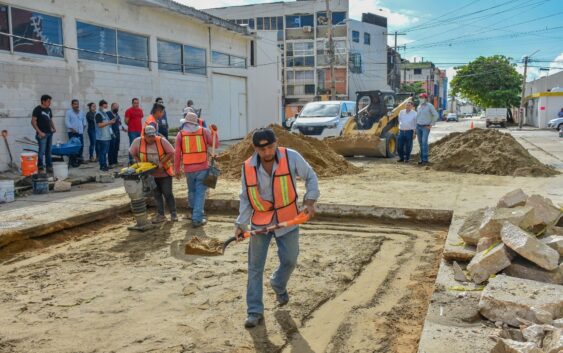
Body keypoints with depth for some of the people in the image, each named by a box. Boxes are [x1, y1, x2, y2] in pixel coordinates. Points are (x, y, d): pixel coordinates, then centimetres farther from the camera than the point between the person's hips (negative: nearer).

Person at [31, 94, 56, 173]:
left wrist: (53, 128, 5)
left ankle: (49, 167, 18)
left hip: (49, 133, 7)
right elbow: (33, 122, -12)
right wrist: (39, 132, -17)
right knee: (42, 151, -7)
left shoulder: (49, 109, 13)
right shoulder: (37, 109, -8)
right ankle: (40, 168, -3)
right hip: (42, 134, -7)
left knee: (48, 151, 12)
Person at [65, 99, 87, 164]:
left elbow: (84, 119, 29)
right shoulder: (68, 112, -2)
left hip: (80, 132, 6)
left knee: (81, 145, 5)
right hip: (72, 132, -6)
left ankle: (80, 158, 18)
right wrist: (71, 128, -16)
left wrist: (84, 125, 14)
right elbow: (67, 122, -9)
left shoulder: (81, 113, 17)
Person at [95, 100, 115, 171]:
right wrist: (109, 122, -18)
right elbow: (100, 125, -18)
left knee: (105, 152, 11)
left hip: (107, 136, 9)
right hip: (101, 137, -9)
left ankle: (104, 165, 17)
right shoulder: (98, 114, -9)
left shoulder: (105, 113, 19)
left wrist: (111, 122, 10)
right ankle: (103, 166, -3)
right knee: (102, 152, -6)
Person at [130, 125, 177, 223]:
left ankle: (173, 214, 13)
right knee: (157, 195, 10)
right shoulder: (138, 141, -10)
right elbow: (133, 154, 4)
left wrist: (161, 163, -22)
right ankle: (160, 215, 20)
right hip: (151, 174, 3)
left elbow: (171, 153, -14)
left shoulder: (161, 140, -17)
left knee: (167, 193, 0)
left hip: (164, 172, -3)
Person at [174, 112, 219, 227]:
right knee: (200, 193, 2)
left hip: (188, 169, 1)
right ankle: (197, 219, -1)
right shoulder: (204, 131, -1)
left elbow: (177, 154, 1)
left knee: (192, 191, 20)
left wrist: (177, 169, 9)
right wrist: (214, 131, 12)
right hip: (202, 167, -1)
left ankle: (193, 213, 34)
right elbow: (216, 144, 3)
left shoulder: (181, 134, 1)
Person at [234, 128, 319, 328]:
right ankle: (255, 311, 15)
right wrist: (241, 224, -4)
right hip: (260, 222, 1)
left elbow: (310, 177, -1)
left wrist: (310, 201, -12)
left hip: (287, 221, 0)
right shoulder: (248, 167, -9)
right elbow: (246, 198, 1)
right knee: (255, 267, 2)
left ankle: (278, 285, 43)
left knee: (289, 261, 8)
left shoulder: (291, 157, -15)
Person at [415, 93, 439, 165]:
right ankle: (422, 158, 13)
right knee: (420, 143, 7)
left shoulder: (430, 106, -9)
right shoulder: (419, 106, 10)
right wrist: (416, 125, 14)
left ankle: (425, 159, -14)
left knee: (424, 142, -17)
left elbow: (436, 115, -10)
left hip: (426, 127, -6)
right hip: (418, 127, 6)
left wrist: (431, 125, -12)